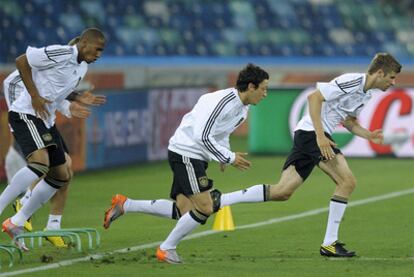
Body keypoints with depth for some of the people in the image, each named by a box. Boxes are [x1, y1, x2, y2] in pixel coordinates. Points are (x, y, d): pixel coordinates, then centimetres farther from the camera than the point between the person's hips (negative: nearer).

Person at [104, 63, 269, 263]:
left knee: (185, 211, 1)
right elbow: (203, 136, -24)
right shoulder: (223, 101, -21)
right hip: (185, 153, -10)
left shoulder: (242, 107, 11)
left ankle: (124, 205, 9)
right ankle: (167, 248, 2)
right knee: (204, 208, -14)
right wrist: (229, 158, -17)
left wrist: (225, 155, 9)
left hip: (196, 157, 10)